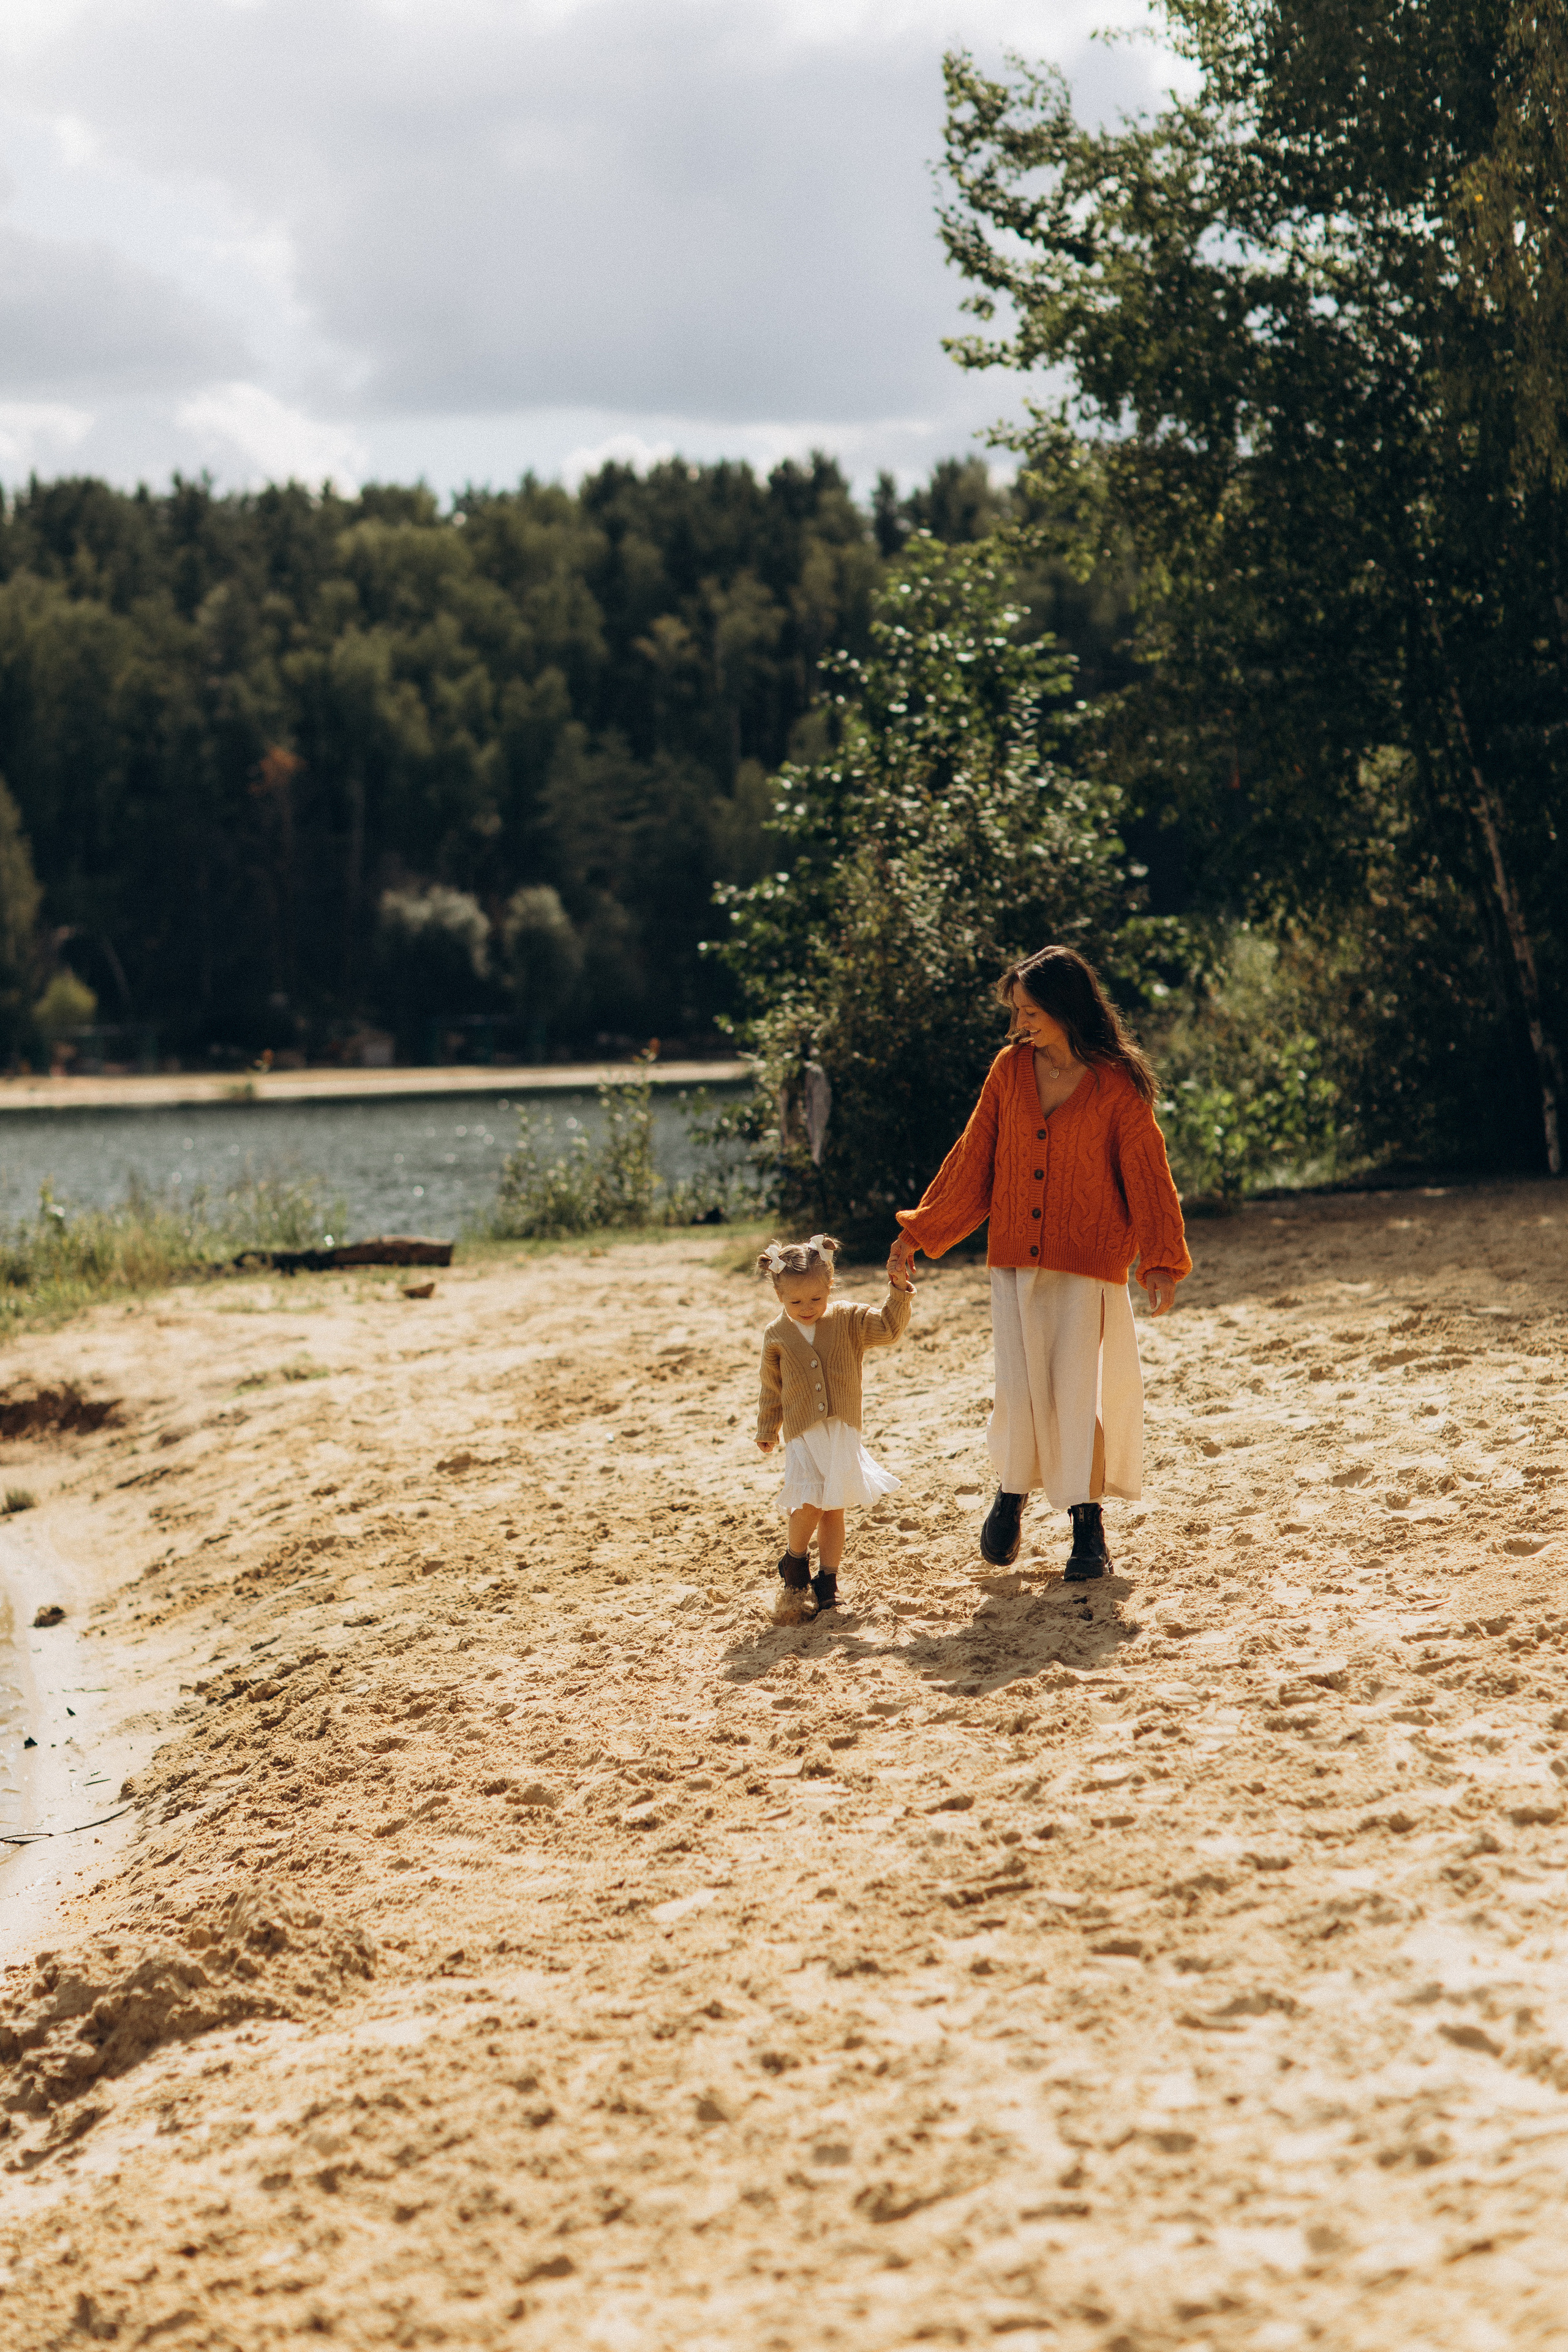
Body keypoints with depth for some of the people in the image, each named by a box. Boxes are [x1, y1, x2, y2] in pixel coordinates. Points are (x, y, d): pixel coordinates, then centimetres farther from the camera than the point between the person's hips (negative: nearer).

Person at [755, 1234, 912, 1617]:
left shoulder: (848, 1319, 0)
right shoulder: (777, 1335, 3)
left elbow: (888, 1330, -10)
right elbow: (772, 1388, 13)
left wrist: (899, 1295, -23)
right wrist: (766, 1432, 19)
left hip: (843, 1431, 1)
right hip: (802, 1434, -1)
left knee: (834, 1508, 5)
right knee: (810, 1503, -16)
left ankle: (827, 1579, 19)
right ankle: (795, 1561, 9)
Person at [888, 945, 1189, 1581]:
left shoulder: (1117, 1085, -6)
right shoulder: (1010, 1069, 4)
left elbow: (1147, 1174, -4)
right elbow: (971, 1161, 10)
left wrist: (1162, 1260, -14)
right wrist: (918, 1235, 9)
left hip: (1088, 1267, -3)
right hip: (1014, 1262, 3)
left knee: (1079, 1392, -3)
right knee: (1019, 1390, 0)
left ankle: (1089, 1528, 12)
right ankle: (1012, 1493, 28)